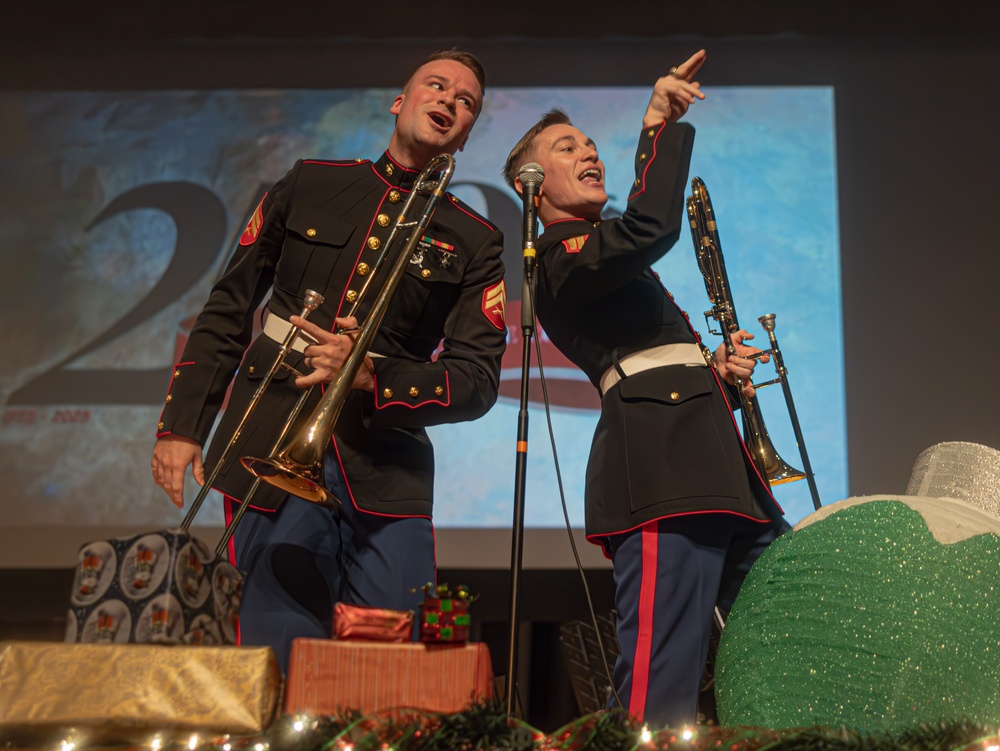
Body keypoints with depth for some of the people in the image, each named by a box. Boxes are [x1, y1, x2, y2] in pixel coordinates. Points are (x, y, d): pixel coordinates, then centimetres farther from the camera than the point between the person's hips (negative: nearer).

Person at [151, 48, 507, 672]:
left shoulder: (475, 243, 8)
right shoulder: (310, 185, 12)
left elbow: (478, 381, 0)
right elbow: (228, 310, 14)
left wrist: (369, 378, -16)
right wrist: (182, 425, 7)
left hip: (385, 471, 0)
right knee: (279, 663, -5)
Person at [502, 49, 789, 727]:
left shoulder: (609, 260, 31)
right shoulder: (558, 252, 1)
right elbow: (652, 229, -20)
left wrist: (716, 371, 12)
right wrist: (660, 125, -11)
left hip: (711, 460, 10)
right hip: (659, 462, -10)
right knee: (662, 687, -16)